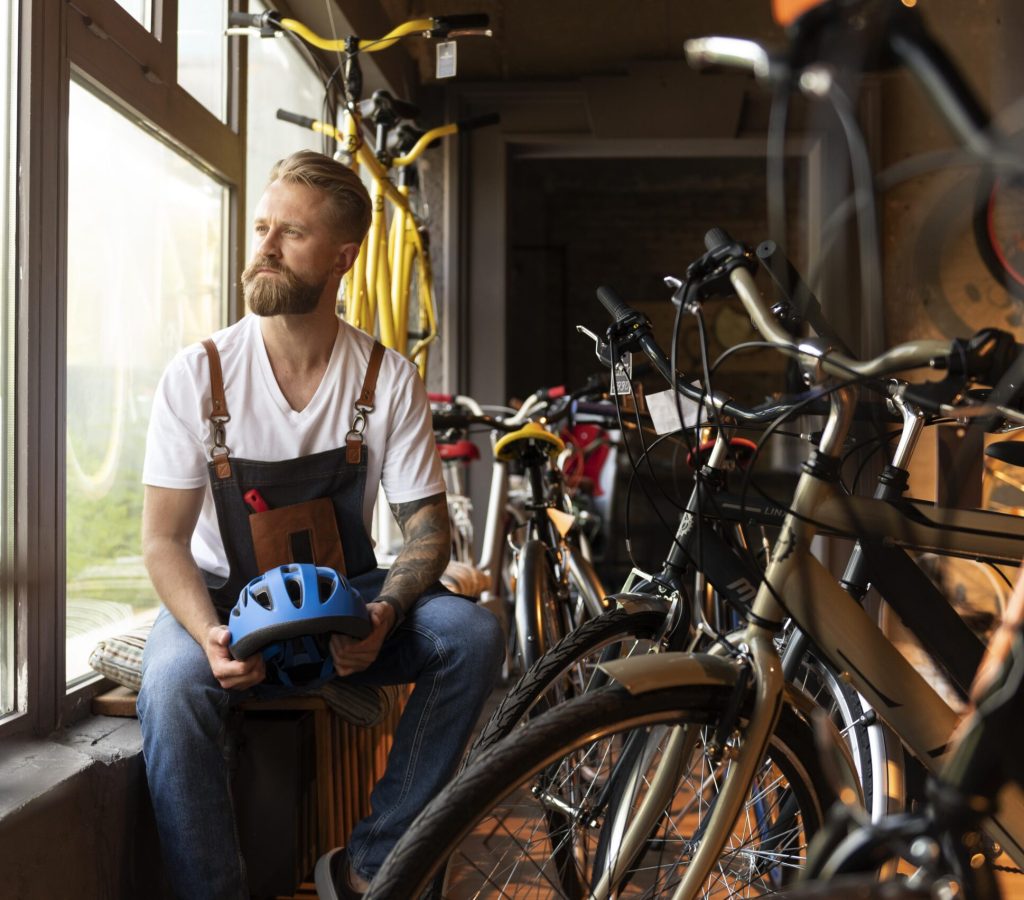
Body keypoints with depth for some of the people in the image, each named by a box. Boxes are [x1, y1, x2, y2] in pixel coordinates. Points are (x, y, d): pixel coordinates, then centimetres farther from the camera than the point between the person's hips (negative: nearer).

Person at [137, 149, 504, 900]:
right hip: (225, 599, -2)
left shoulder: (389, 379, -7)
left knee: (472, 633, -23)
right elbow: (164, 540, -10)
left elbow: (426, 522, -4)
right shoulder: (199, 375, -10)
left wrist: (385, 611, -25)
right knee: (174, 681, -34)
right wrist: (211, 634, -29)